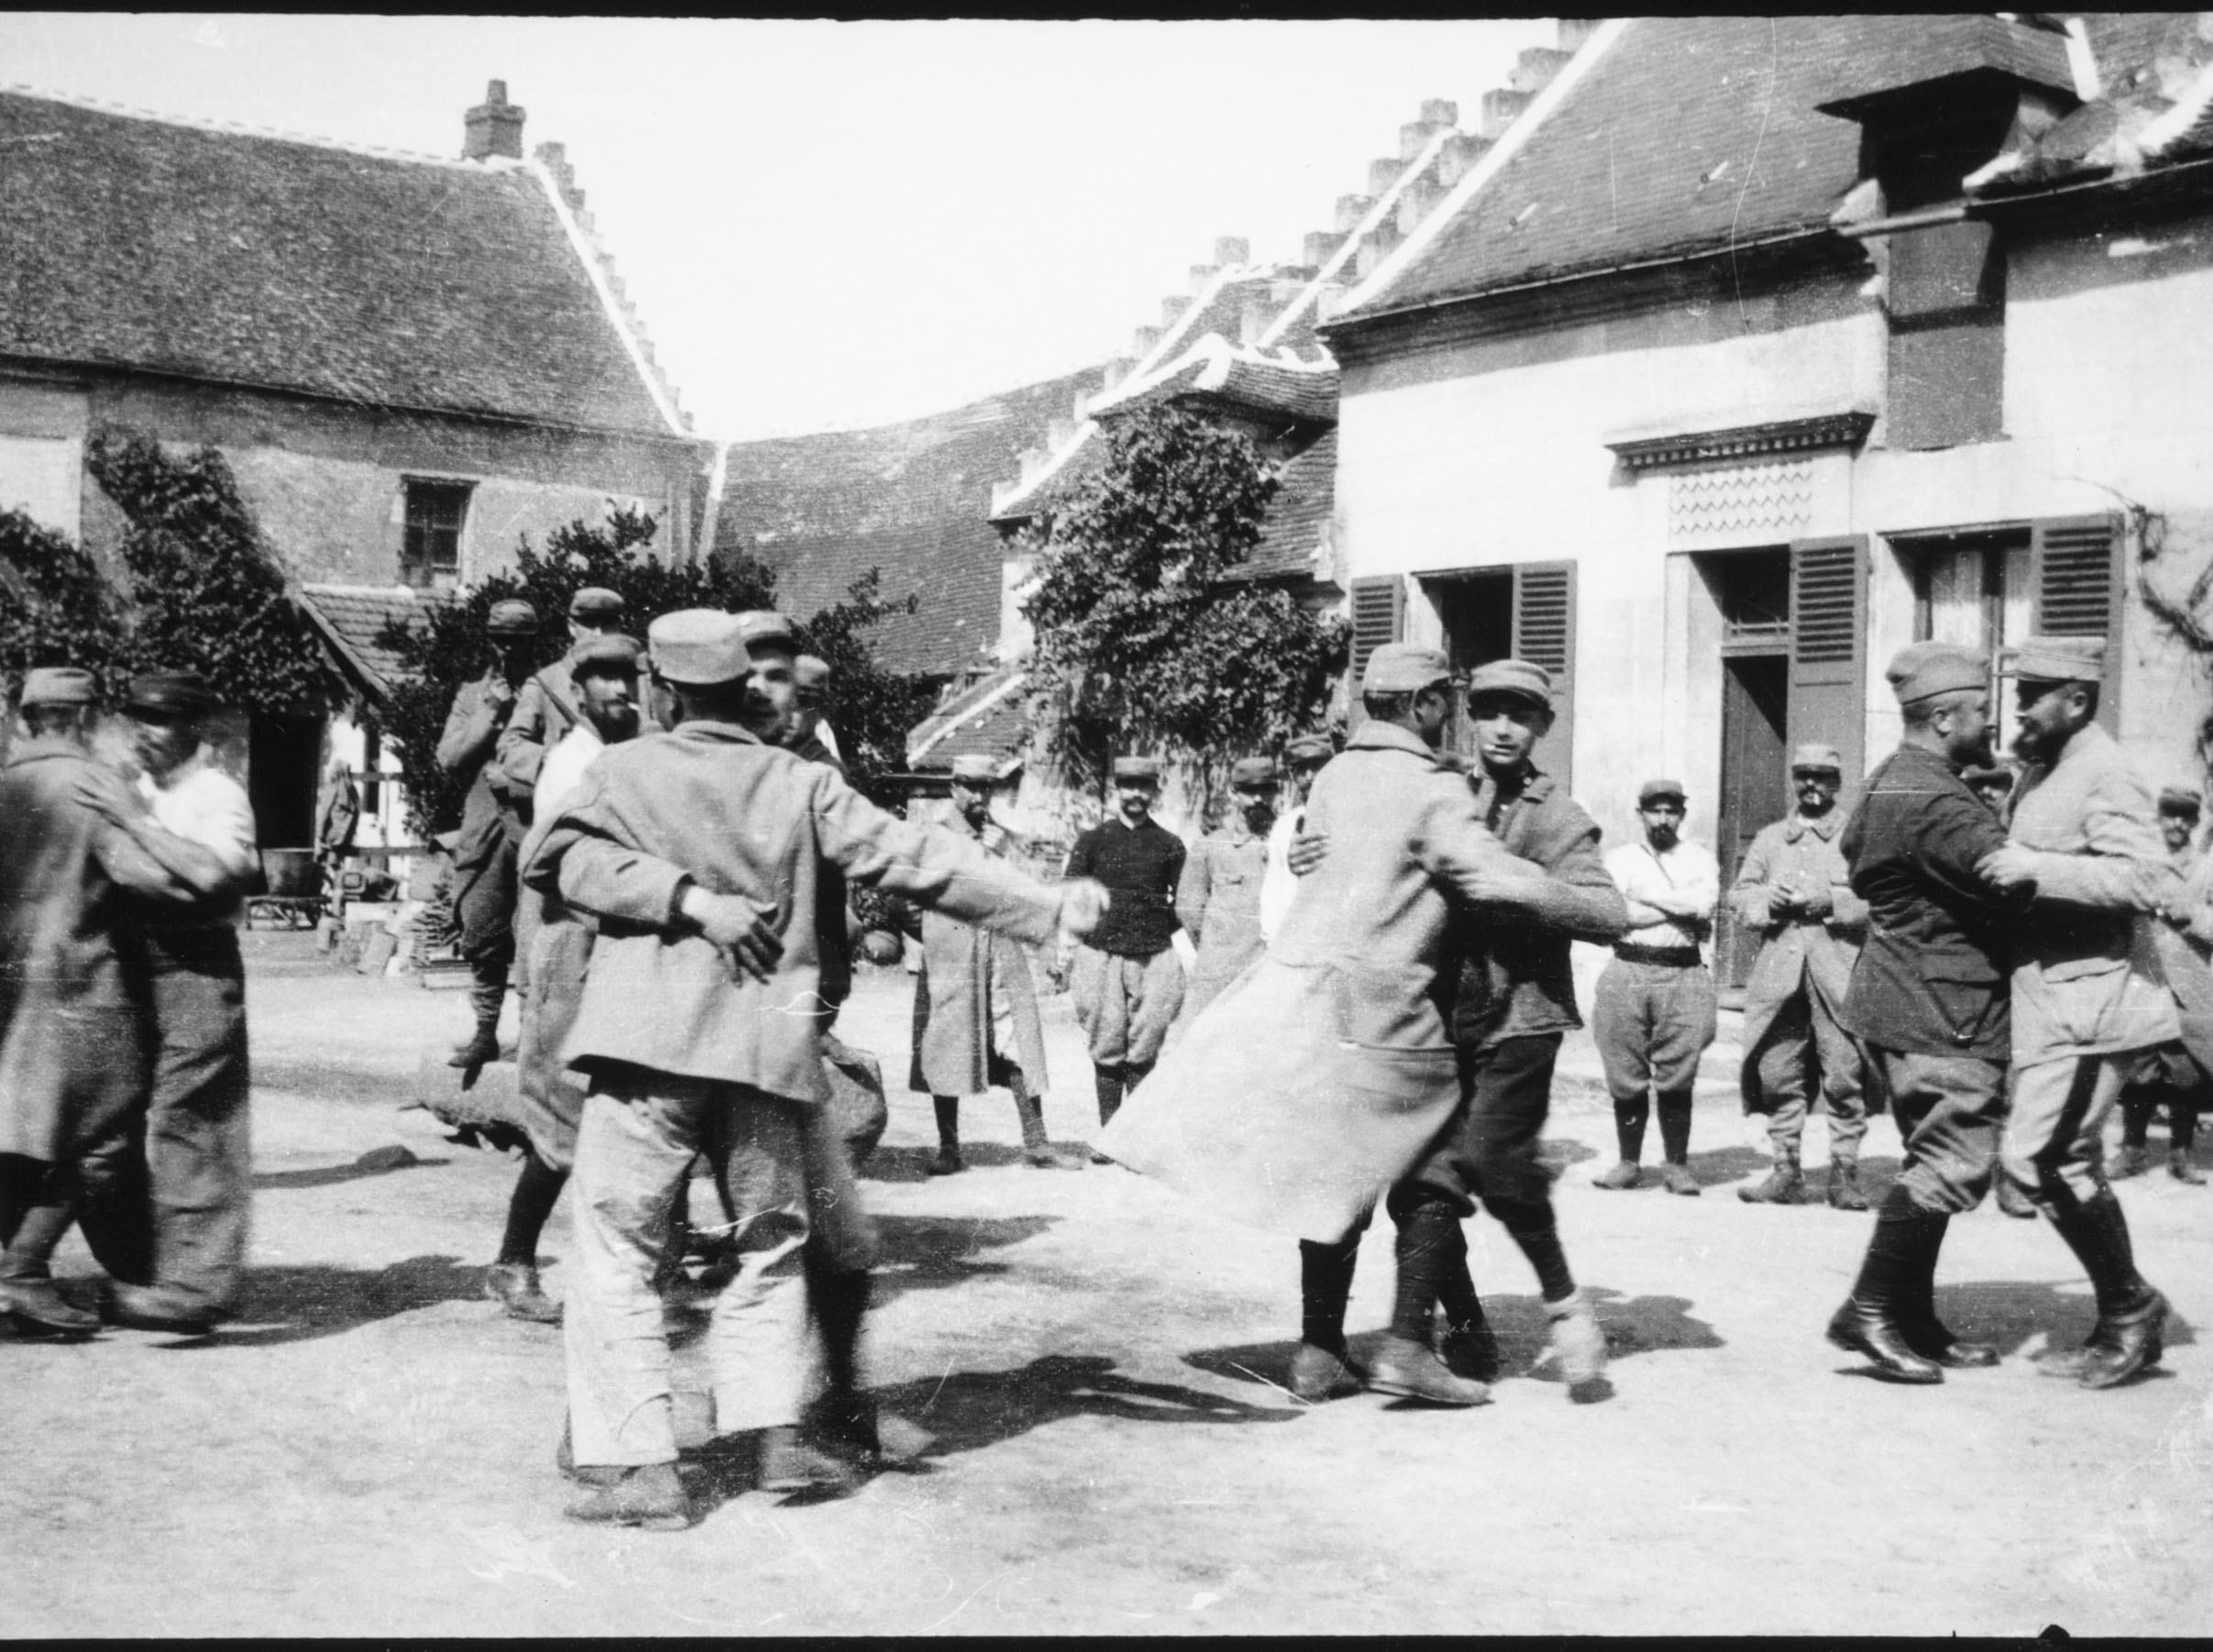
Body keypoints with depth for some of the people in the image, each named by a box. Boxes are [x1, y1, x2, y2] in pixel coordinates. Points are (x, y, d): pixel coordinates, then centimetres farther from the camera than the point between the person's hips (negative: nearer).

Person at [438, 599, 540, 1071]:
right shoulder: (472, 695, 16)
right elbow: (448, 758, 5)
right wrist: (491, 713, -2)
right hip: (484, 832, 3)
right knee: (482, 938, 5)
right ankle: (485, 1033, 13)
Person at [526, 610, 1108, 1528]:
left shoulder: (626, 769, 4)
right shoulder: (800, 784, 6)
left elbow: (562, 855, -10)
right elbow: (914, 860, 4)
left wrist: (689, 897, -12)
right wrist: (1049, 907, 8)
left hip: (648, 1041, -2)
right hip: (767, 1047, 2)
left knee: (617, 1252, 3)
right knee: (769, 1243, 18)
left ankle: (641, 1464, -3)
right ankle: (768, 1429, 9)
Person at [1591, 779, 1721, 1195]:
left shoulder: (1699, 858, 12)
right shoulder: (1619, 858, 11)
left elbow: (1705, 903, -8)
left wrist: (1644, 894, -5)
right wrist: (1681, 909, -6)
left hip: (1682, 975, 0)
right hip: (1627, 970, 0)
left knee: (1677, 1078, -1)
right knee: (1626, 1078, 2)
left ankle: (1676, 1165, 9)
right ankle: (1629, 1163, 11)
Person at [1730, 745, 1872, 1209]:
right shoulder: (1769, 838, 21)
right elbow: (1739, 893, 16)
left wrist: (1833, 902, -14)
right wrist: (1767, 902, -4)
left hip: (1840, 969, -3)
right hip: (1778, 969, 3)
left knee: (1845, 1075, -6)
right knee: (1778, 1074, 1)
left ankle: (1844, 1173, 1)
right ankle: (1785, 1170, 9)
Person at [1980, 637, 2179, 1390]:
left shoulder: (2105, 777, -14)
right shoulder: (2041, 772, 14)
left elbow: (2150, 882, -26)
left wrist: (2038, 870, -27)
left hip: (2090, 1000, -10)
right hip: (2049, 1001, 10)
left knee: (2035, 1155, -13)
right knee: (2067, 1163, 13)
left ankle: (2130, 1306, 3)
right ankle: (2123, 1325, 23)